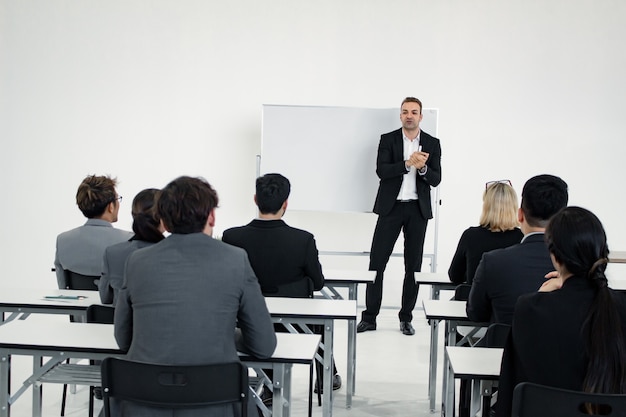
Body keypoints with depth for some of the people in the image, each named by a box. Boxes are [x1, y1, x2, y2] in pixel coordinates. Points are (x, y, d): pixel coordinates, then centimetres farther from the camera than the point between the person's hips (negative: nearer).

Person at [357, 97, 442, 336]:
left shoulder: (432, 144, 5)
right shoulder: (388, 140, 2)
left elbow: (436, 180, 0)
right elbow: (381, 171, -11)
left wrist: (422, 168, -20)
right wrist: (407, 164, -24)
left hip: (418, 209, 1)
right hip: (391, 207, -1)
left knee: (413, 265, 6)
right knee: (377, 262, -3)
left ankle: (406, 317, 16)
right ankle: (369, 317, 4)